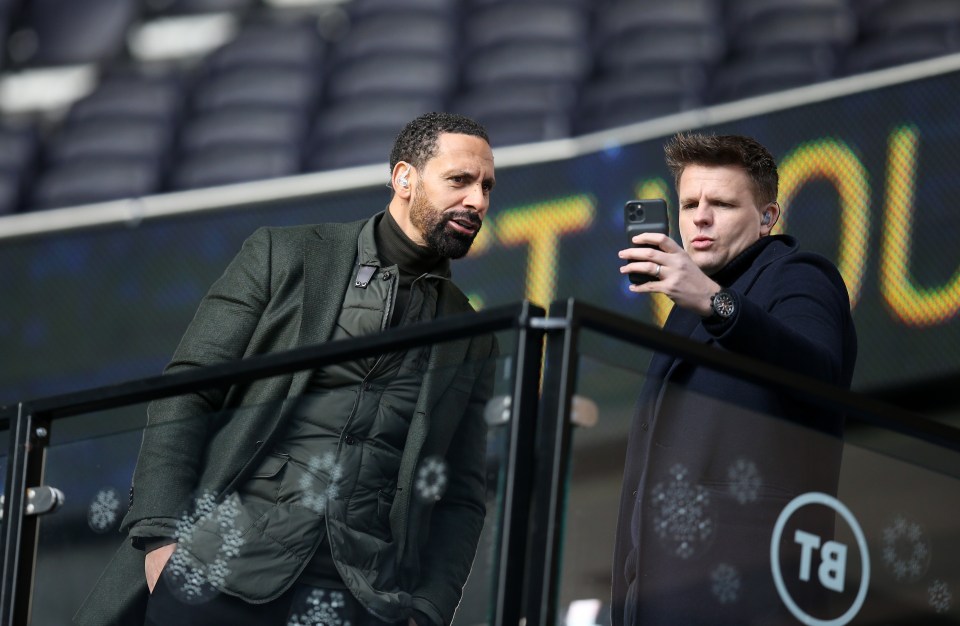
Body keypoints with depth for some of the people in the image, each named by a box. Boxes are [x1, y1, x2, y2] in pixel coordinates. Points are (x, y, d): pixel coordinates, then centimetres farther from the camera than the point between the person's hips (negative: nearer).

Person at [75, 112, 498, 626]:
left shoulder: (471, 341, 18)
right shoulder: (284, 256, 10)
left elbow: (459, 496, 15)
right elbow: (184, 393, 3)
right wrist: (161, 532, -9)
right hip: (221, 562, -1)